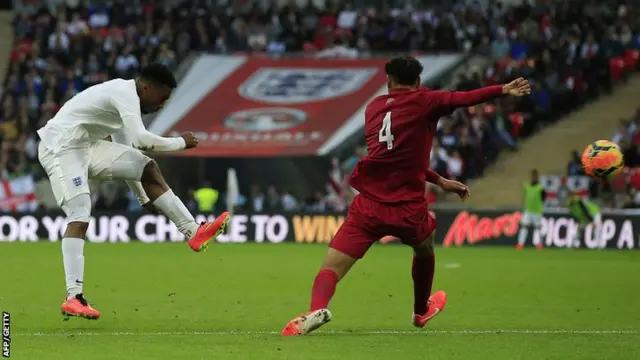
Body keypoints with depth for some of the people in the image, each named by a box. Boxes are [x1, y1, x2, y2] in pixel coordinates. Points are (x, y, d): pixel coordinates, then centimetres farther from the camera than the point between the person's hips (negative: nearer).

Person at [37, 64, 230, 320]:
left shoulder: (123, 97, 16)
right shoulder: (125, 94, -16)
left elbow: (125, 153, 26)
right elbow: (139, 139, -29)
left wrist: (144, 198, 29)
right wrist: (181, 143, -14)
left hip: (84, 146, 10)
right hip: (61, 148, -10)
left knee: (147, 168, 7)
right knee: (79, 218, -20)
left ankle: (193, 232, 8)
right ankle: (73, 297, -24)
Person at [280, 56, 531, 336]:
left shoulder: (373, 108, 18)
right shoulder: (423, 102, 4)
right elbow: (463, 99, -11)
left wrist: (439, 181, 28)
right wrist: (502, 90, -5)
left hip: (369, 206, 2)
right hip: (407, 209, -1)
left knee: (330, 270, -5)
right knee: (424, 248, 33)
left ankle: (317, 309, -36)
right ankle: (421, 311, 51)